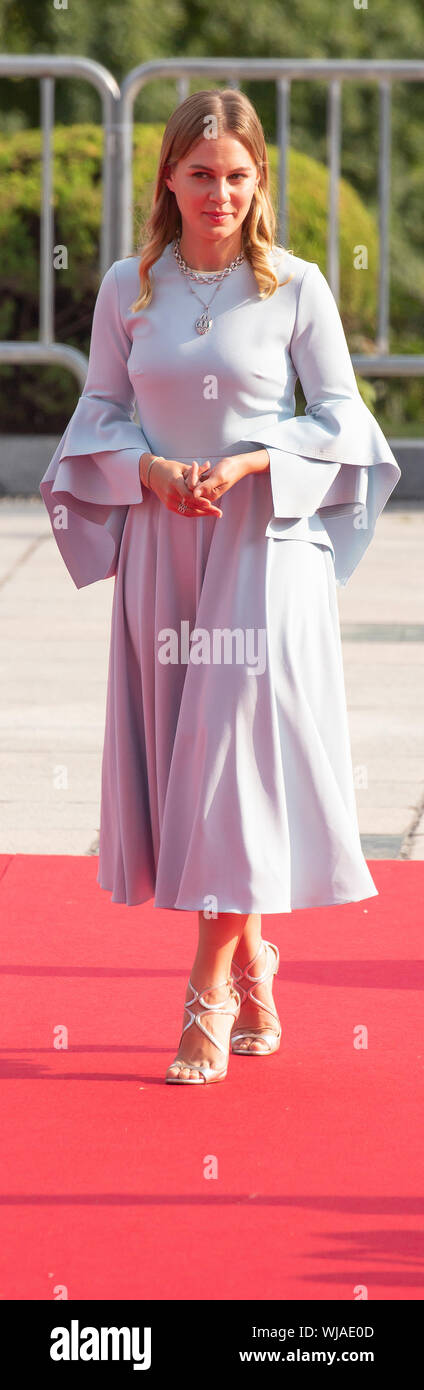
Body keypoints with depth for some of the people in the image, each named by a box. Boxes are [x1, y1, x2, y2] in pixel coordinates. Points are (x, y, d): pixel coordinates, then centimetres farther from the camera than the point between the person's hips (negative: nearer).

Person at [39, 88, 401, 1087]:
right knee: (174, 757, 6)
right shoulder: (128, 289, 6)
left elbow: (339, 419, 0)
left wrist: (245, 463, -15)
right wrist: (152, 468, -9)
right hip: (160, 547, 4)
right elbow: (101, 412, 11)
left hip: (265, 546, -3)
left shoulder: (296, 287, -3)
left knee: (240, 754, -9)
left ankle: (211, 994, -3)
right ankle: (253, 974, 22)